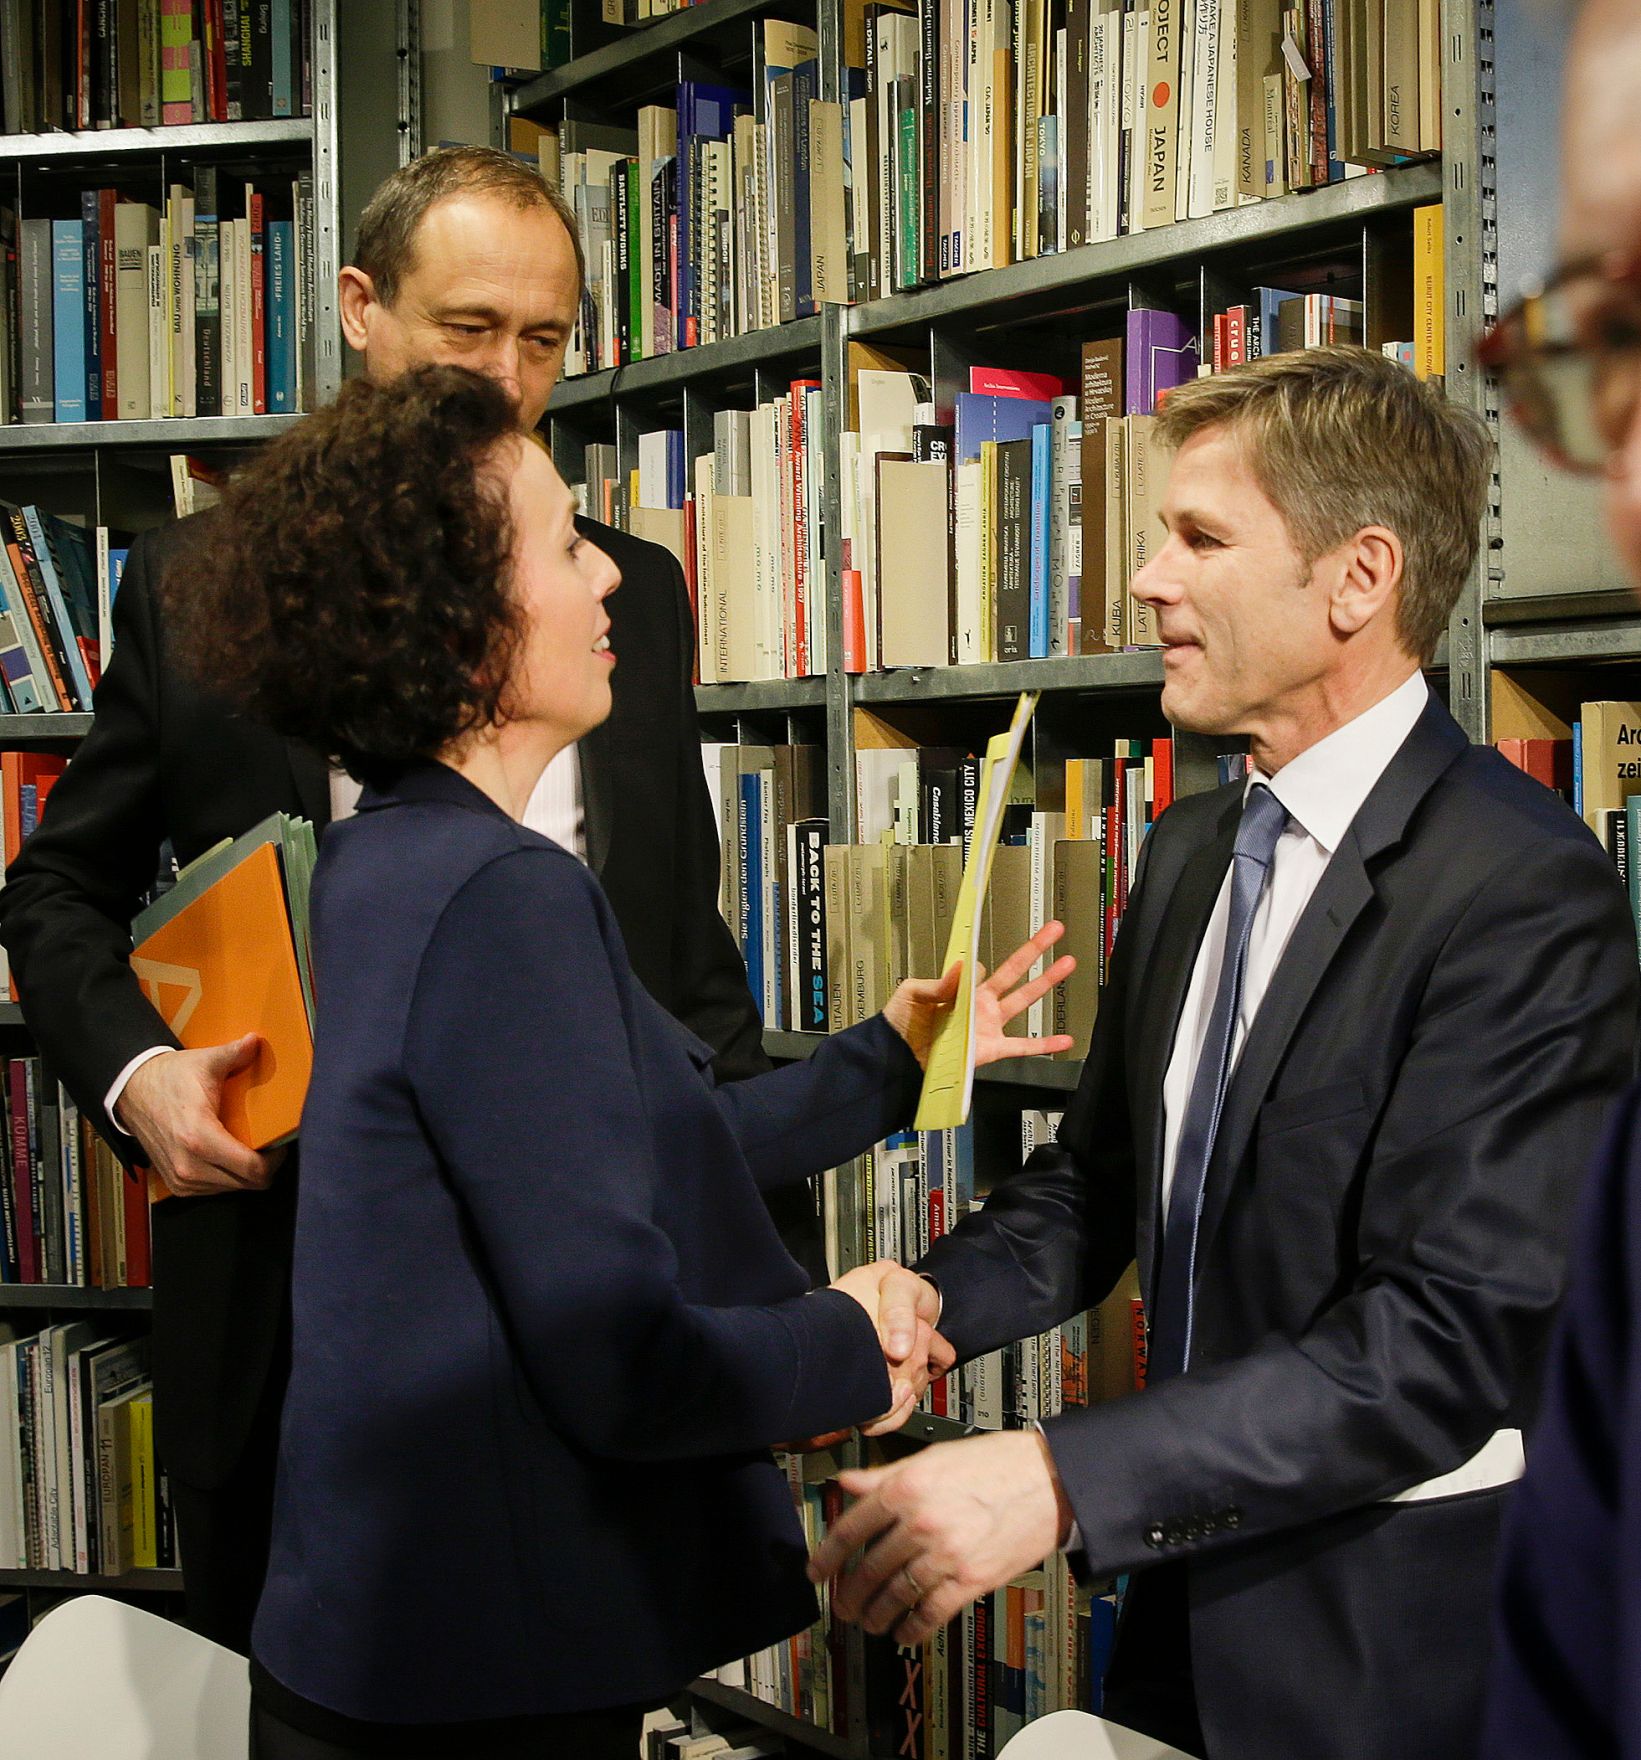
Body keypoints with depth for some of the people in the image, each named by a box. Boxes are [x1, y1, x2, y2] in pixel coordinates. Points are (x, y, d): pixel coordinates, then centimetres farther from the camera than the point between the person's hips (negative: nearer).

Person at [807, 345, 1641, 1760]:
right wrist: (929, 1305, -7)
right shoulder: (1192, 849, 7)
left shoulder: (1525, 888, -20)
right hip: (1197, 1585, 7)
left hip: (1392, 1639, -7)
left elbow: (1464, 1326, -25)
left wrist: (1060, 1478, -29)